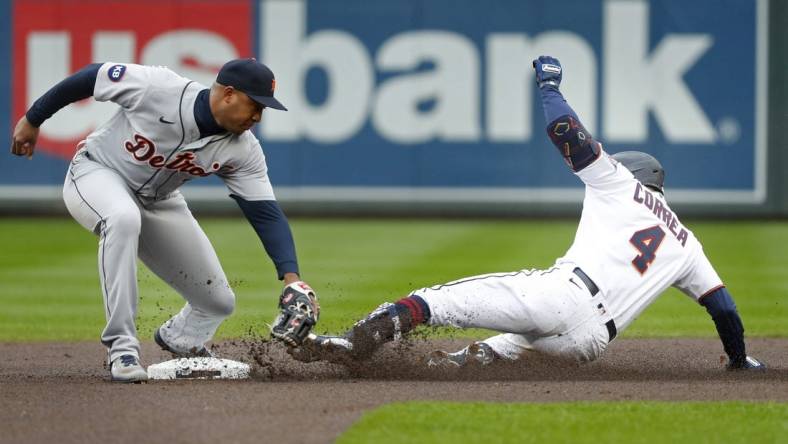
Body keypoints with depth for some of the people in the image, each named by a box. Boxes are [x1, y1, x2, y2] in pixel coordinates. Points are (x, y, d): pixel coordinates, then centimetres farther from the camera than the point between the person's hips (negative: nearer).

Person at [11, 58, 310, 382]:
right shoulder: (157, 88, -31)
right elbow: (91, 77, -19)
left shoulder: (242, 150, -17)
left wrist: (291, 276, -31)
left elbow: (266, 213, -16)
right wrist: (32, 120, -9)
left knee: (219, 302, 1)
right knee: (124, 218, -42)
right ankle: (121, 347, -34)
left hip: (158, 204, 5)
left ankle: (178, 339, 39)